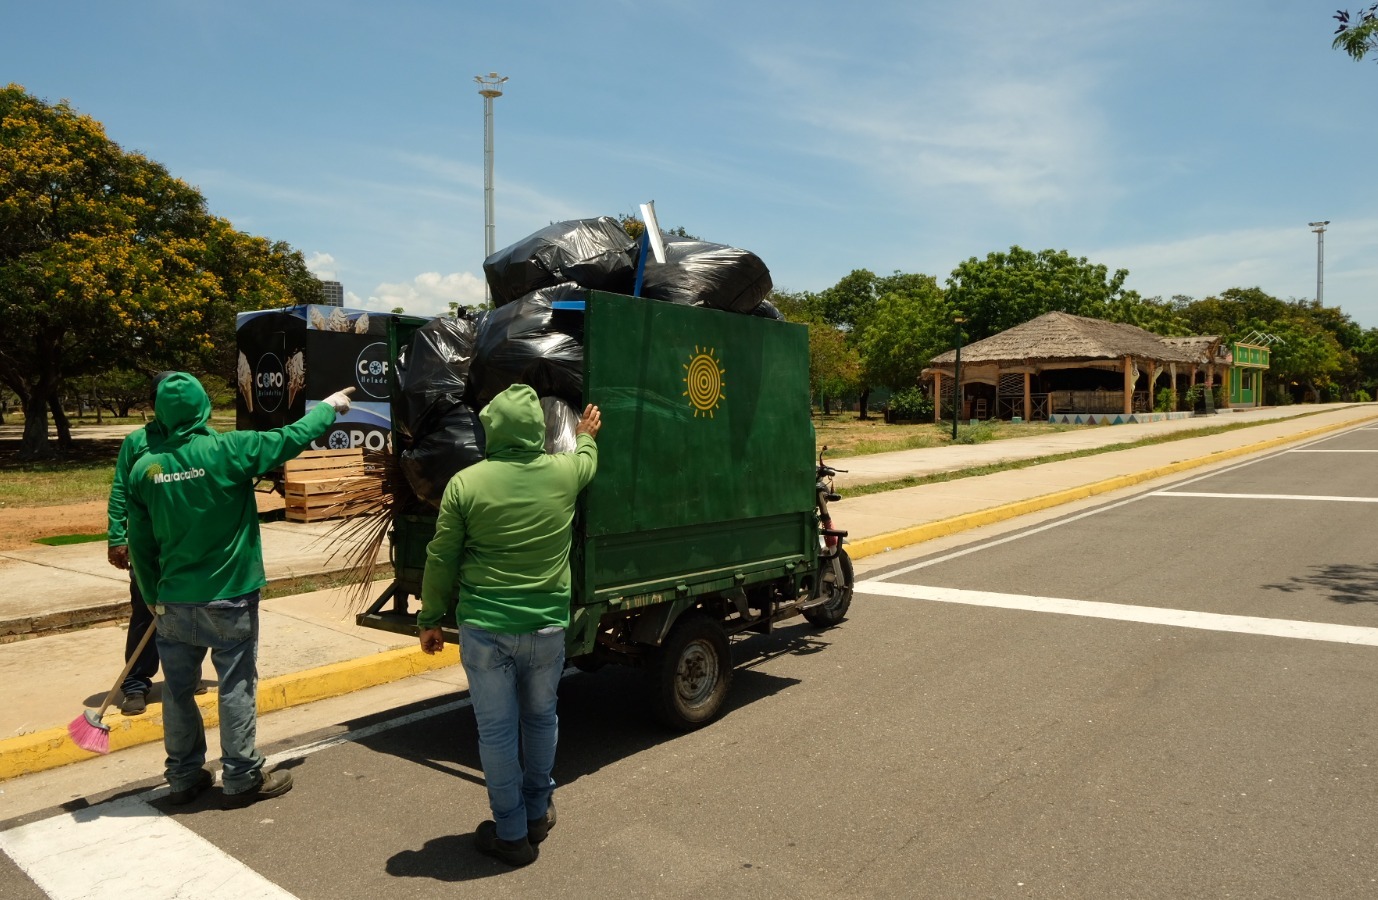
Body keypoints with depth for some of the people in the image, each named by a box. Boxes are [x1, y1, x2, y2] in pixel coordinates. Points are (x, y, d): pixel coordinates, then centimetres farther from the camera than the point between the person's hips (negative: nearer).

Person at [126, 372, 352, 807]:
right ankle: (241, 778, 15)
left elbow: (140, 544, 4)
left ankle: (184, 777, 27)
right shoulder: (226, 450, -16)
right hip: (229, 599, -4)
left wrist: (153, 596, 16)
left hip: (173, 601, 4)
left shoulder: (144, 467, -2)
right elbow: (290, 438, -4)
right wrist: (329, 407, 13)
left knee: (178, 690, 14)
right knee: (236, 688, 6)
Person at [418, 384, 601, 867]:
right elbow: (585, 458, 22)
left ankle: (511, 833, 23)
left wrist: (430, 619, 8)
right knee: (541, 718, 21)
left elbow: (441, 560, -4)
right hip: (547, 626, 2)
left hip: (484, 627, -2)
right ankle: (537, 813, 37)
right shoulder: (564, 472, -4)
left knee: (497, 729, 10)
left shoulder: (465, 483, -10)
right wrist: (586, 434, 44)